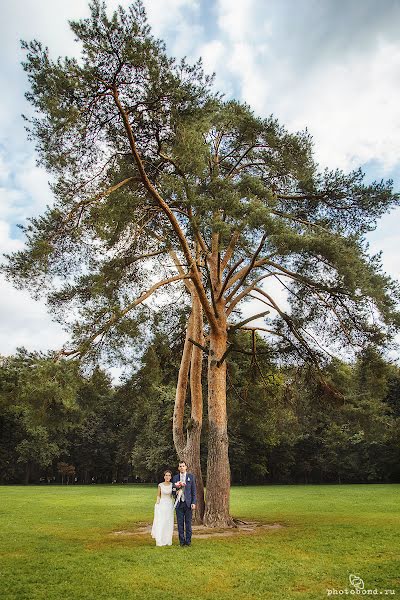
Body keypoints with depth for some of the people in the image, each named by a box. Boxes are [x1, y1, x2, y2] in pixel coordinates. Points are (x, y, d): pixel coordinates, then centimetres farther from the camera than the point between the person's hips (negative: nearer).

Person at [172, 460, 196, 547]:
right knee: (180, 523, 5)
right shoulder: (175, 477, 7)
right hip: (179, 503, 2)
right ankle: (182, 541, 17)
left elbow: (194, 490, 1)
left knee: (188, 523, 3)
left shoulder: (191, 476, 2)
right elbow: (173, 491, 12)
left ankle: (188, 540, 14)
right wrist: (176, 487, -11)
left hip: (188, 503, -1)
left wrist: (193, 502, -6)